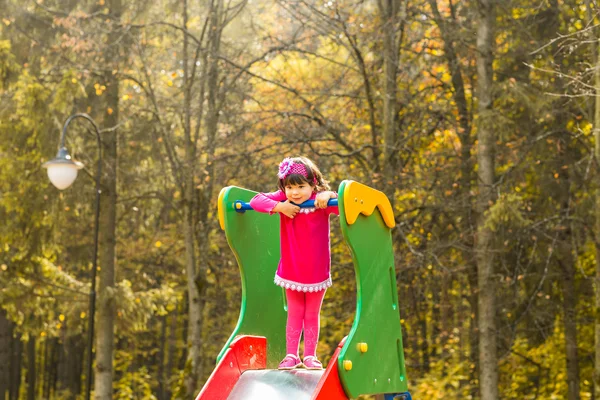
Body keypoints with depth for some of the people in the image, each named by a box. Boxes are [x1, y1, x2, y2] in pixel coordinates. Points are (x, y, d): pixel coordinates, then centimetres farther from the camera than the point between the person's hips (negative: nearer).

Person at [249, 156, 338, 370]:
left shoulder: (322, 202, -14)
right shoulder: (283, 200, -9)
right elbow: (256, 200, -17)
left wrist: (329, 195, -41)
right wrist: (279, 207, -29)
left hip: (316, 271, -1)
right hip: (291, 270, 1)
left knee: (312, 316, 11)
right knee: (294, 314, 11)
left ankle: (310, 356, 18)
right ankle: (291, 355, 16)